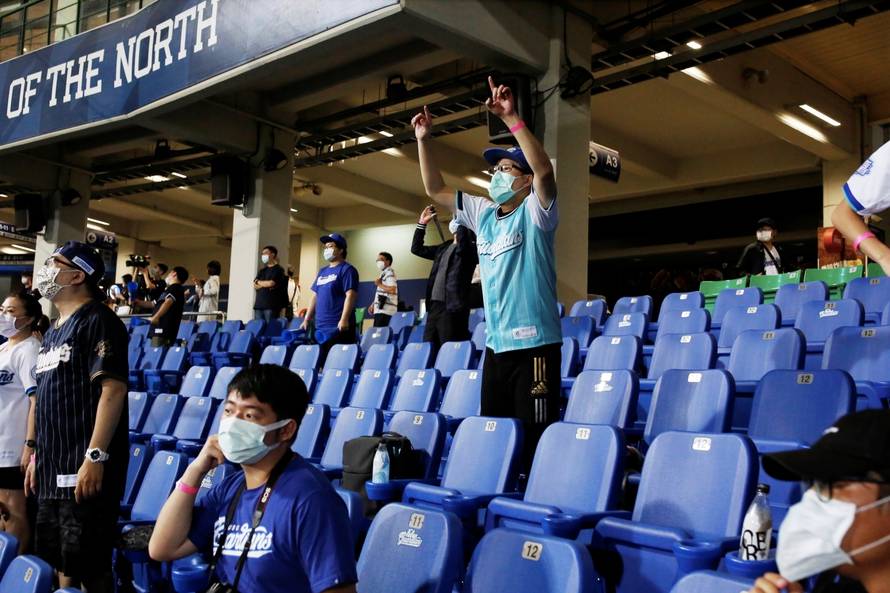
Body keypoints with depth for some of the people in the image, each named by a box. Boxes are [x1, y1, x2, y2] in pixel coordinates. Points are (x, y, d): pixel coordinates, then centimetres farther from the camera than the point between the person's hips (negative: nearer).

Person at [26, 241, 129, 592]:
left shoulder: (98, 321, -10)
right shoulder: (54, 331, 18)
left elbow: (113, 389, -19)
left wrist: (95, 457, -24)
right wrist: (37, 455, 21)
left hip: (84, 470, -9)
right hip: (53, 470, 9)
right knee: (59, 562, 15)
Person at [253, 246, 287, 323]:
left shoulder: (278, 269, 0)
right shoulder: (262, 270, 21)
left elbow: (271, 283, -12)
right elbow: (255, 286, 10)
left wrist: (259, 282, 5)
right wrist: (265, 284, -7)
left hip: (271, 306, -6)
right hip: (259, 304, 6)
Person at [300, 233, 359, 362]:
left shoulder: (347, 269, -5)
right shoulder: (322, 271, 19)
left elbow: (350, 295, -15)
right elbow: (315, 296, 21)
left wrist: (344, 319, -24)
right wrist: (306, 320, 15)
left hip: (338, 327, -8)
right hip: (320, 327, 8)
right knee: (320, 362, 11)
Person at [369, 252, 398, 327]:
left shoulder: (389, 273, -8)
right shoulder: (384, 273, 22)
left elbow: (392, 290, -23)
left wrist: (379, 284, -12)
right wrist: (373, 304, 20)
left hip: (385, 311, -10)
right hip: (380, 310, 10)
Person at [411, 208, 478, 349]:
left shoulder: (470, 247, -2)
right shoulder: (443, 248, 20)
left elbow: (461, 245, -26)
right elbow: (416, 248, 26)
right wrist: (422, 223, 18)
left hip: (452, 307, -7)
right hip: (434, 306, 8)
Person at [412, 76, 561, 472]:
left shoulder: (534, 213, -6)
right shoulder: (483, 214, 13)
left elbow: (545, 171, -25)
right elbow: (435, 190, 18)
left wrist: (511, 119, -30)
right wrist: (424, 141, 8)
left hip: (534, 344, -7)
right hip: (496, 345, 7)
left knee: (534, 439, -5)